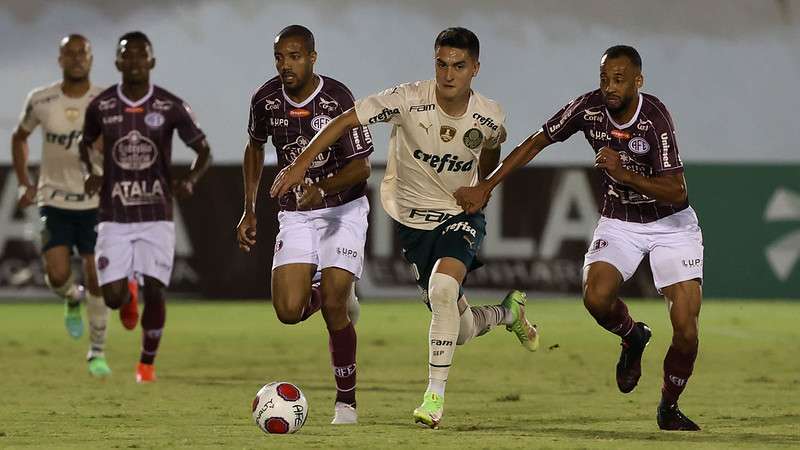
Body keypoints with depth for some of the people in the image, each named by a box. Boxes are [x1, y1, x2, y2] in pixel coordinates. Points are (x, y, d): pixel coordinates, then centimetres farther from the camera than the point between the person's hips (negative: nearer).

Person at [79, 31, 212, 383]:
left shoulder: (171, 107, -5)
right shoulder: (101, 106, -1)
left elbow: (203, 151, 2)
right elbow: (86, 143, 19)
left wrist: (190, 180, -18)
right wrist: (89, 173, -2)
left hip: (157, 215, -1)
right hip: (114, 217, 1)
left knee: (154, 291, -9)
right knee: (113, 297, -6)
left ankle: (147, 362, 13)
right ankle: (128, 297, 34)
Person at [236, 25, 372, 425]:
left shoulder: (337, 99, -18)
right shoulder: (265, 99, -5)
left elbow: (361, 167, -17)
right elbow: (255, 148, 15)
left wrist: (322, 189, -35)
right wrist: (249, 210, 12)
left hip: (343, 208, -4)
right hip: (295, 214, 4)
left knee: (333, 307, -14)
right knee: (289, 311, -12)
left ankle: (346, 401, 1)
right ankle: (326, 294, 25)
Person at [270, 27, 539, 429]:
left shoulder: (490, 117, -11)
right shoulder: (408, 100, -20)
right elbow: (346, 120, -17)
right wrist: (301, 163, -24)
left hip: (461, 215, 0)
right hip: (413, 219, 1)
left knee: (443, 287, -32)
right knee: (460, 330, 4)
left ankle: (435, 394, -21)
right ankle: (509, 313, 43)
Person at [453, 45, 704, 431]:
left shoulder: (655, 117, -24)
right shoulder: (588, 108, -13)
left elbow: (676, 193, -25)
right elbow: (537, 142, -1)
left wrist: (622, 173, -37)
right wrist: (485, 188, -5)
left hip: (671, 223, -3)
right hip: (618, 223, 3)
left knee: (685, 329, -12)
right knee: (596, 297, -26)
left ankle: (668, 407, 13)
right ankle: (632, 337, 10)